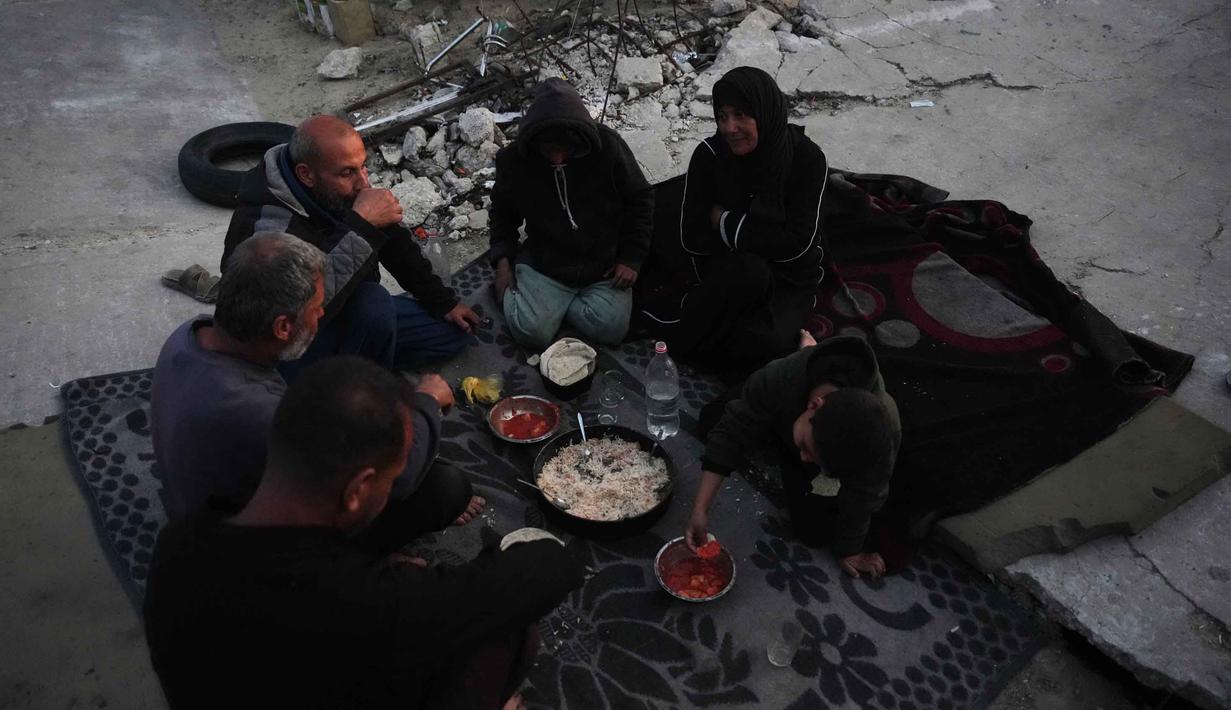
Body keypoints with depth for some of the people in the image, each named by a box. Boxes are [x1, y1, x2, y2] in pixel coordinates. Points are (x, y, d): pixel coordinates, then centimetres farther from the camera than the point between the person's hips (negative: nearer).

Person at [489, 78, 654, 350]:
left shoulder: (608, 146, -16)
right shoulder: (513, 158, -11)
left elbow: (640, 199, -2)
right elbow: (503, 210, 9)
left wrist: (631, 257, -6)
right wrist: (502, 258, -2)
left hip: (604, 266, 1)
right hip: (543, 264, 0)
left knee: (611, 328, -19)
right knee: (532, 332, -19)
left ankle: (555, 302, 8)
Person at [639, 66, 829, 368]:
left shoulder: (806, 159, -13)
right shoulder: (709, 154, -10)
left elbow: (796, 243, -18)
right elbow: (692, 238, -10)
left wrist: (726, 222, -14)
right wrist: (762, 234, -16)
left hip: (788, 278, 0)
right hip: (724, 272, 1)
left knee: (762, 343, -32)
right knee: (746, 271, -37)